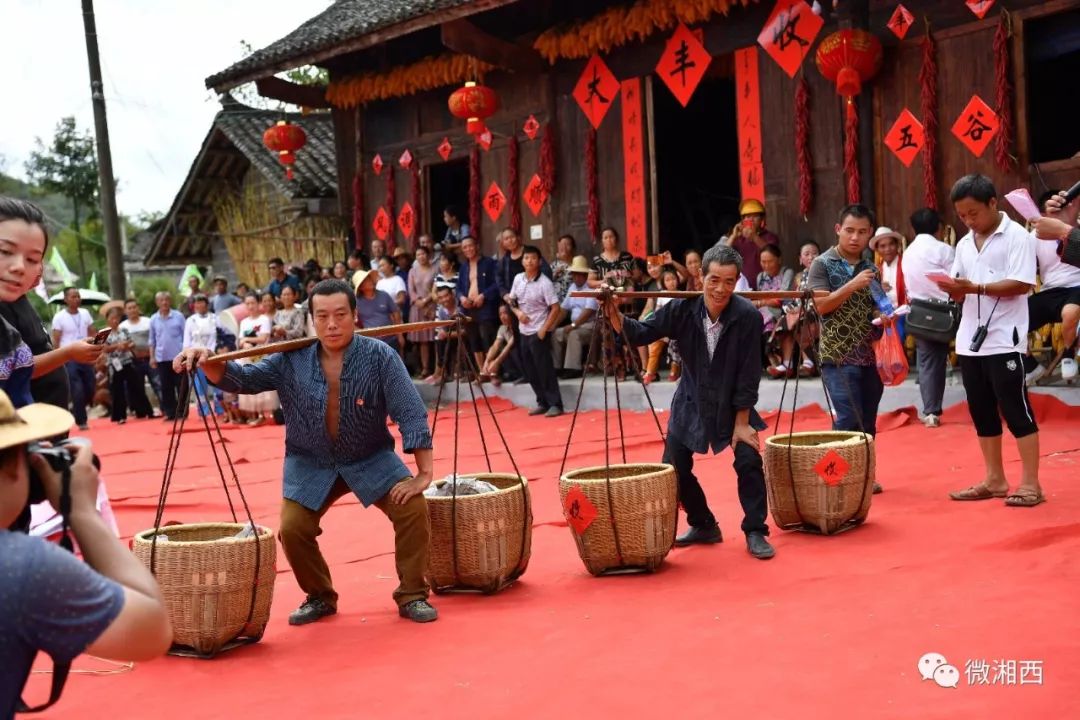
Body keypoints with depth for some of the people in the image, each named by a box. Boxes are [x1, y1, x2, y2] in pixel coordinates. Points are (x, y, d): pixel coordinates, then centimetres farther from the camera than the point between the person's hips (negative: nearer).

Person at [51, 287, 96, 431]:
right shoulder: (59, 317, -7)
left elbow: (92, 334, 13)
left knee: (90, 388, 6)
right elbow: (56, 341, -6)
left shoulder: (85, 313, 7)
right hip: (70, 359, -5)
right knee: (78, 391, -6)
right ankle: (81, 421, 4)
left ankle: (76, 412, 28)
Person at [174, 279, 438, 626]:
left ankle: (412, 595, 0)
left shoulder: (380, 356, -18)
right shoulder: (291, 359, -11)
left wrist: (423, 473, -24)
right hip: (311, 464, 2)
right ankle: (320, 597, 16)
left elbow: (410, 413, -20)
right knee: (292, 529, -12)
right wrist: (207, 362, -33)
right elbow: (241, 379, -11)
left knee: (413, 509, -20)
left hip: (372, 459, -2)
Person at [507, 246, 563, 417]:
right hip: (524, 331, 7)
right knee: (529, 370, 11)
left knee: (544, 368, -7)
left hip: (538, 331, -7)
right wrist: (518, 312, -4)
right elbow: (511, 300, 17)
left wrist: (544, 330, -18)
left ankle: (555, 404, -1)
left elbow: (555, 308, -15)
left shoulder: (545, 283, -15)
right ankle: (543, 403, 21)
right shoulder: (518, 279, 3)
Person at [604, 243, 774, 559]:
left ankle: (755, 532, 5)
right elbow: (640, 334, -12)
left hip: (734, 403, -2)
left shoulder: (748, 317, -25)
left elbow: (748, 375, -20)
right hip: (691, 403, 3)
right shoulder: (683, 309, -19)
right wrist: (614, 314, -31)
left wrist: (741, 423, -16)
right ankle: (704, 526, 24)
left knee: (749, 461, -14)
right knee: (674, 468, 3)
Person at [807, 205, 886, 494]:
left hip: (870, 356, 6)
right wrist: (853, 285, -21)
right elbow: (820, 305, -13)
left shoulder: (871, 268, 13)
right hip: (838, 357, -5)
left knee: (868, 422, 8)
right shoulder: (823, 264, -3)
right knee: (849, 420, -12)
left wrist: (886, 315, -2)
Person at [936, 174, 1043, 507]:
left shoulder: (1017, 236, -6)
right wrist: (953, 289, -8)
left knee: (1016, 410, -4)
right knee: (981, 412, 11)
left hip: (1004, 339, -7)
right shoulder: (964, 245, 14)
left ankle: (1031, 484, 2)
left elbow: (1021, 284, -16)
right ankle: (995, 480, 21)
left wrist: (975, 287, -23)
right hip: (970, 340, 7)